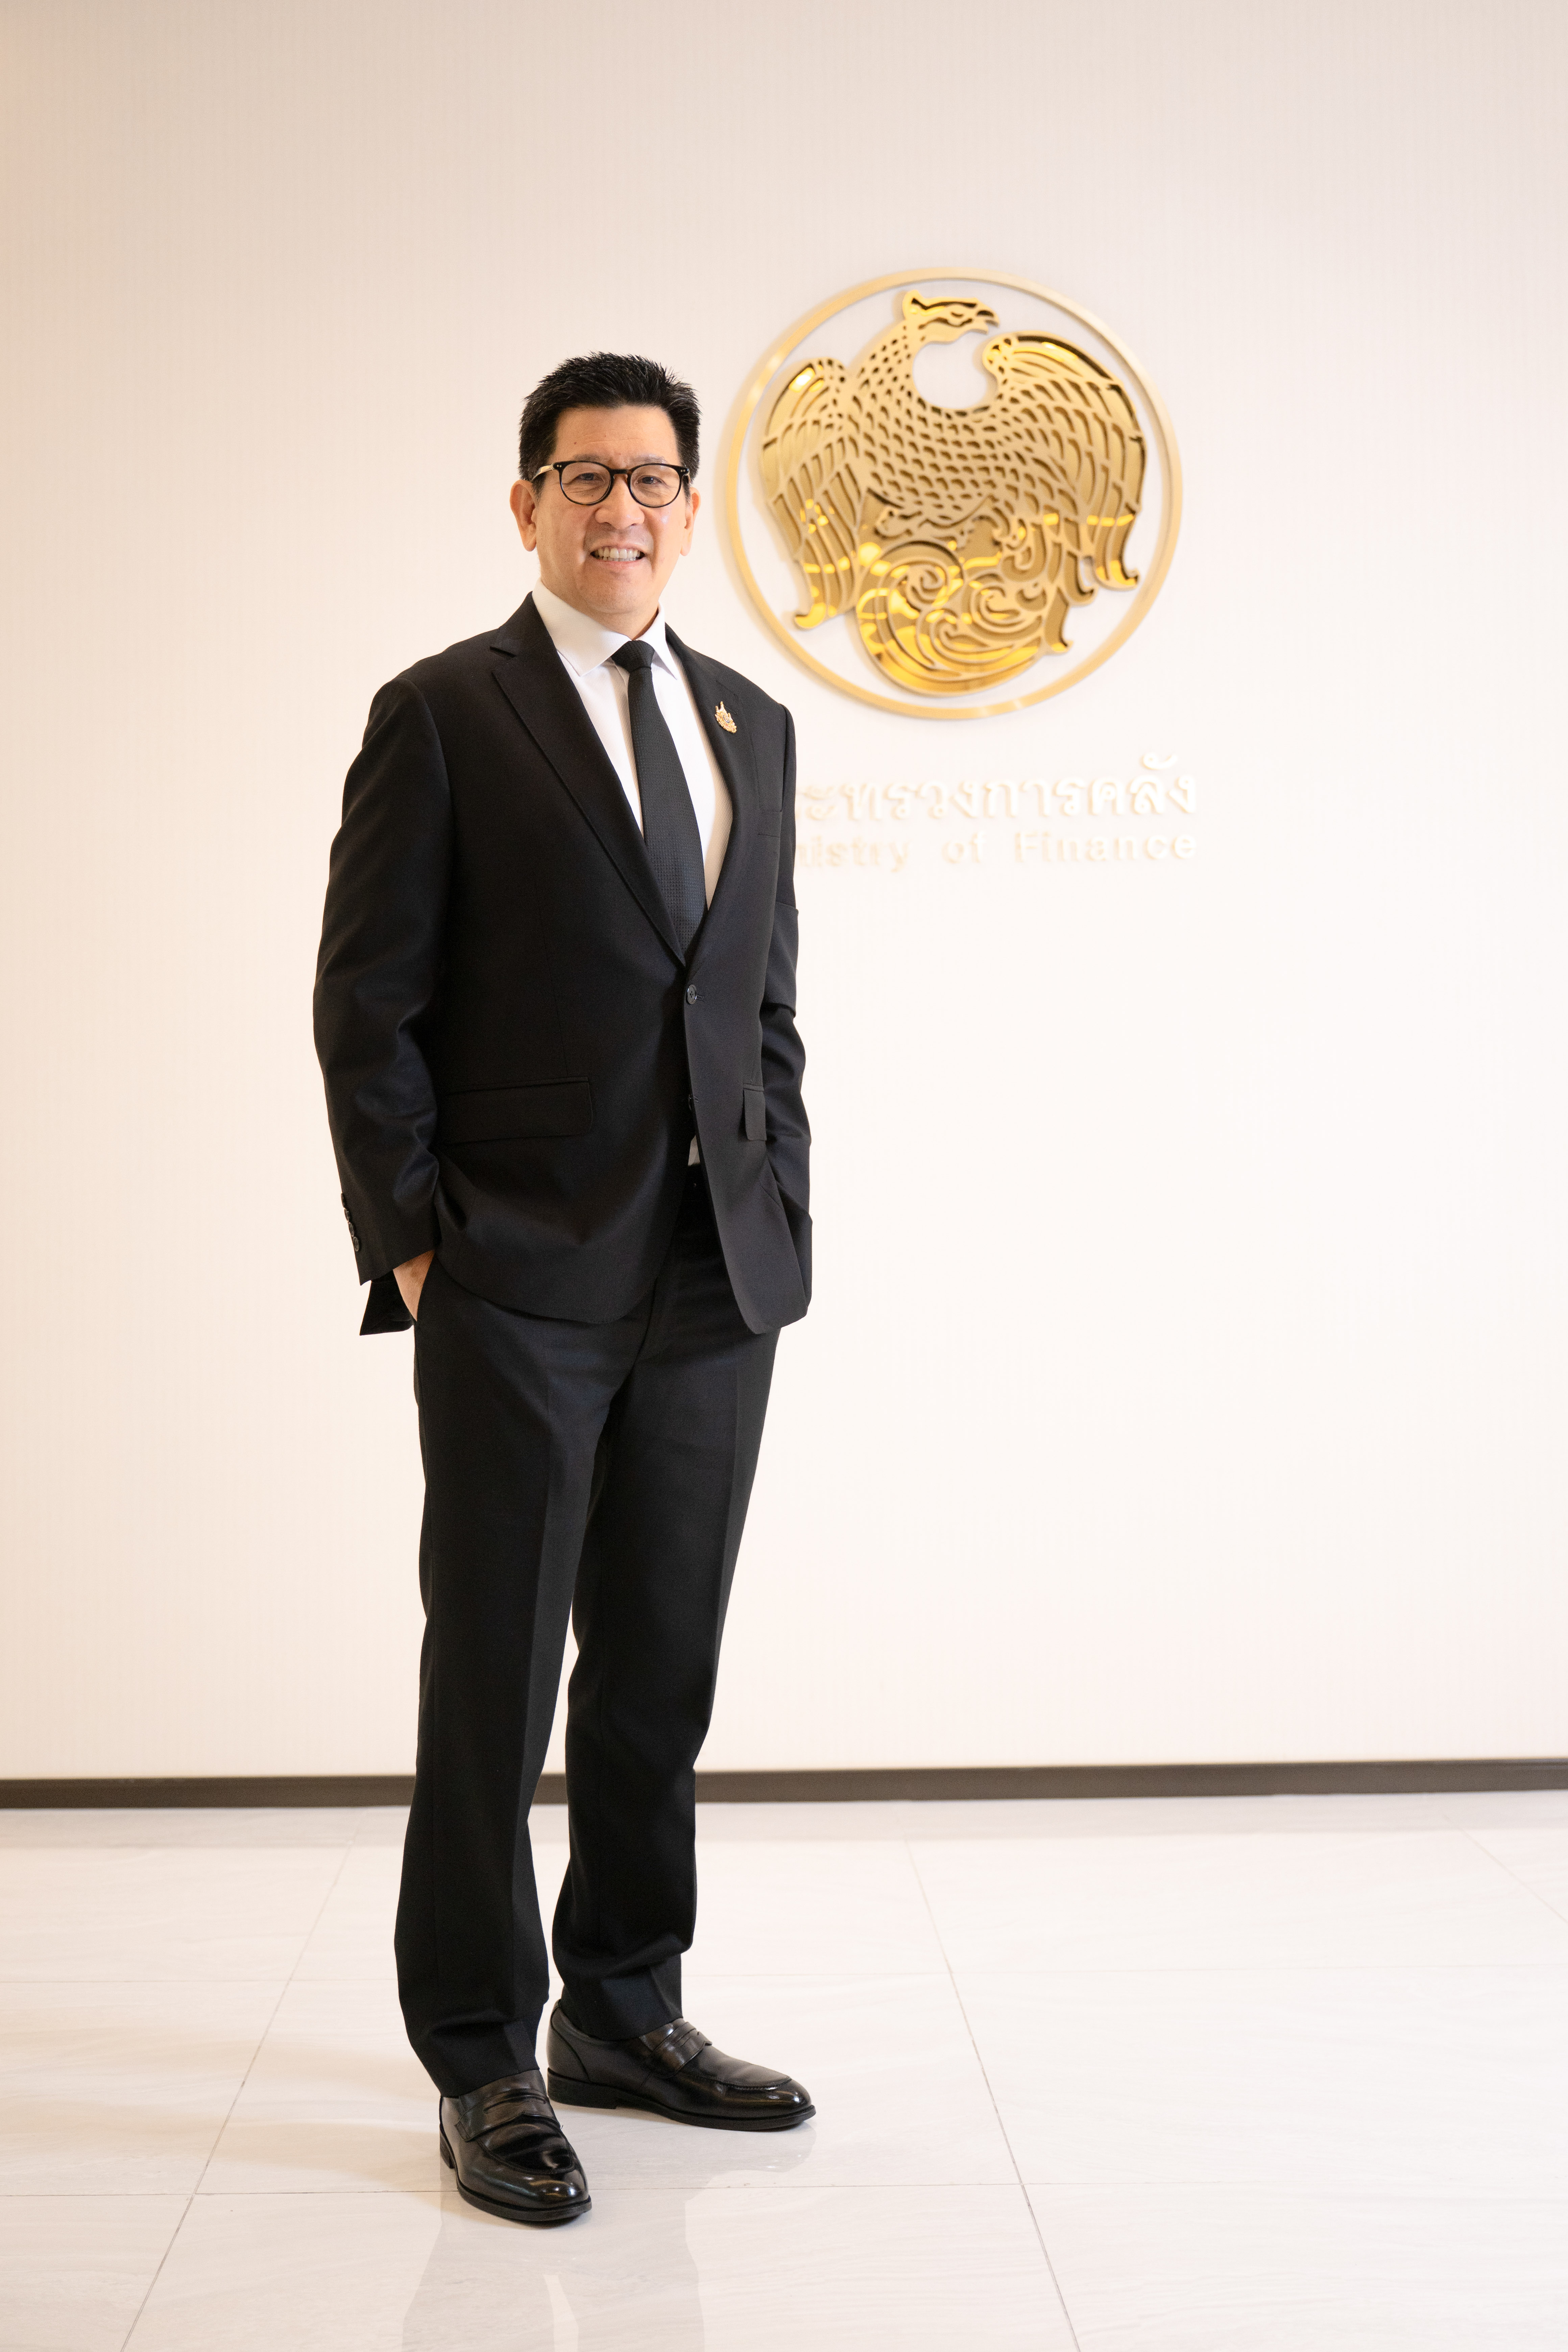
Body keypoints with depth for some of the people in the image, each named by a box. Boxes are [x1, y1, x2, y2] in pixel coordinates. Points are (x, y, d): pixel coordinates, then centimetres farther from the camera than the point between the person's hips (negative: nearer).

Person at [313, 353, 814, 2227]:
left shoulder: (752, 726, 15)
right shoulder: (440, 717, 0)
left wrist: (780, 1217, 9)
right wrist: (411, 1243, -9)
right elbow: (366, 1005, -4)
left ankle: (625, 2017, 28)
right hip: (519, 1291, -5)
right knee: (493, 1679, 2)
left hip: (716, 1292, 5)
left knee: (662, 1671, 12)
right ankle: (484, 2065, 16)